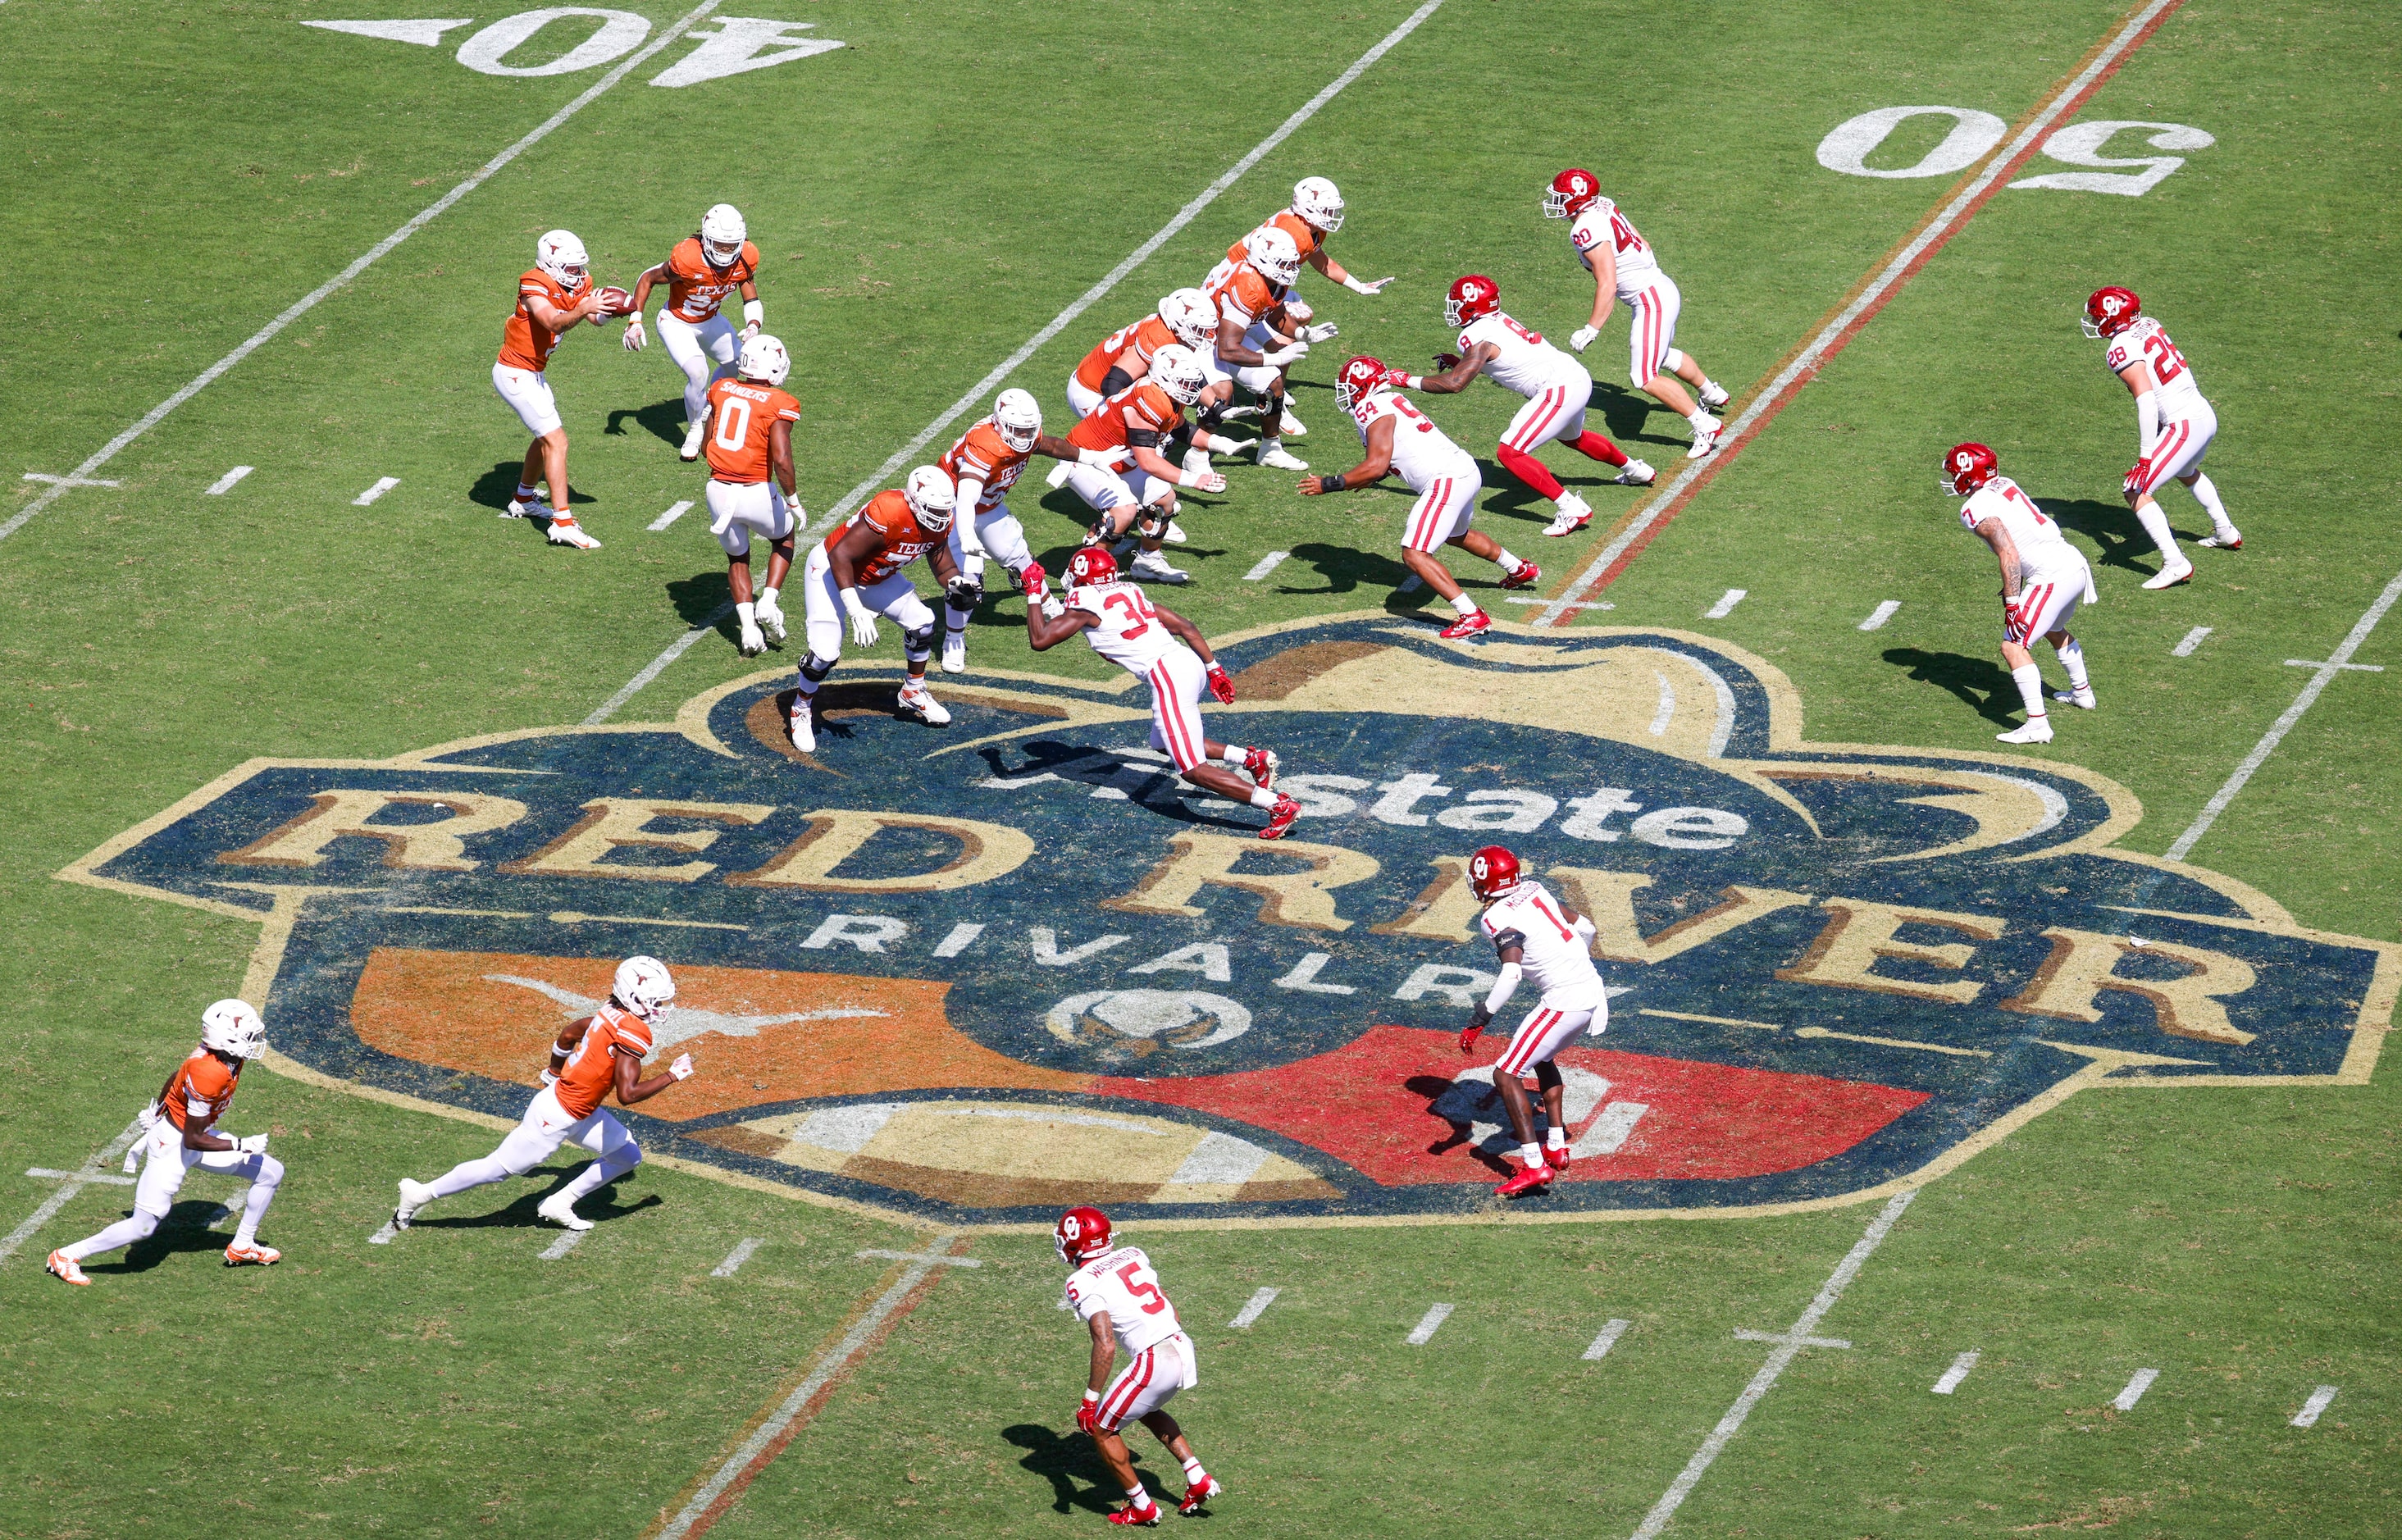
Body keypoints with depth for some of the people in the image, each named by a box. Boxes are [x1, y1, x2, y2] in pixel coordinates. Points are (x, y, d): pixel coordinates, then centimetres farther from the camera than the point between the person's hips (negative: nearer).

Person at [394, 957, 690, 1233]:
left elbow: (568, 1035, 17)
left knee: (627, 1157, 15)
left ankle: (560, 1204, 19)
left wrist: (554, 1076, 33)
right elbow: (627, 1094, -32)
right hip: (558, 1117, -9)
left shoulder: (610, 1015, 1)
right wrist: (672, 1076, -21)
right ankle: (420, 1194, 15)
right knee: (500, 1168, 3)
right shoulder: (632, 1032, -26)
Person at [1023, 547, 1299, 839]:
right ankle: (1252, 758, 17)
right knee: (1164, 744, 28)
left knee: (1193, 770, -5)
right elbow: (1185, 627, 19)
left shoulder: (1084, 603, 0)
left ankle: (1278, 805, -16)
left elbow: (1039, 640, -2)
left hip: (1168, 676, -8)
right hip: (1191, 662, 8)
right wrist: (1214, 670, 24)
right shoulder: (1128, 592, 21)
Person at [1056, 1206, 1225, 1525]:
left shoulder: (1084, 1283, -10)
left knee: (1102, 1429, 12)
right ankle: (1200, 1481, 29)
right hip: (1184, 1349, 8)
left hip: (1154, 1362, -8)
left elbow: (1106, 1345, -18)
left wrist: (1090, 1399, -13)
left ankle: (1142, 1508, 19)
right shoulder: (1132, 1256, 12)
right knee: (1147, 1411, 34)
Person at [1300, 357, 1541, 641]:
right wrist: (1364, 479, 16)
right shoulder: (1393, 401, 16)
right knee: (1456, 534, 36)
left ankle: (1472, 616, -19)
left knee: (1414, 555, -13)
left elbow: (1376, 467, -22)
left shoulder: (1374, 411, -12)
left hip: (1446, 482, -10)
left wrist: (1329, 485, -17)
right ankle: (1521, 570, 55)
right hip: (1467, 470, 10)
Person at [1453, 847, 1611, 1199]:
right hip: (1593, 989, 9)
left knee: (1505, 1074, -5)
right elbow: (1584, 927, 19)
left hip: (1564, 999, -9)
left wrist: (1478, 1022, -22)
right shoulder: (1535, 892, 12)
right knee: (1542, 1057, 31)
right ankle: (1557, 1148, 30)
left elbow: (1511, 974, -25)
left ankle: (1535, 1165, -13)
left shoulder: (1499, 918, -12)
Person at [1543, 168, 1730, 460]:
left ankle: (1705, 425, -5)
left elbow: (1607, 285, -27)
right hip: (1663, 289, 10)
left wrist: (1591, 329, -24)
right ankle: (1712, 392, 55)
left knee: (1646, 378, -9)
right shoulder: (1605, 209, 3)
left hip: (1652, 301, -10)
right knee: (1663, 357, 33)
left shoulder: (1588, 230, -24)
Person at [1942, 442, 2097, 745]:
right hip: (2075, 564, 9)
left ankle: (2037, 724, -16)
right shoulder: (2005, 485, 15)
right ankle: (2082, 692, 54)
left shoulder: (1978, 510, -12)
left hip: (2052, 578, -9)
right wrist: (2013, 587, 31)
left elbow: (2009, 555, -20)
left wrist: (2011, 603, -18)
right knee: (2055, 630, 35)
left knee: (2013, 646, -9)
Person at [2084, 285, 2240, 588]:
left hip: (2184, 425, -9)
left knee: (2135, 491, -7)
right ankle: (2226, 533, 54)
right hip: (2206, 415, 9)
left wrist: (2145, 457, -26)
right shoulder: (2149, 325, 8)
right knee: (2187, 473, 37)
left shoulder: (2122, 349, -17)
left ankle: (2175, 563, -13)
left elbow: (2146, 399, -25)